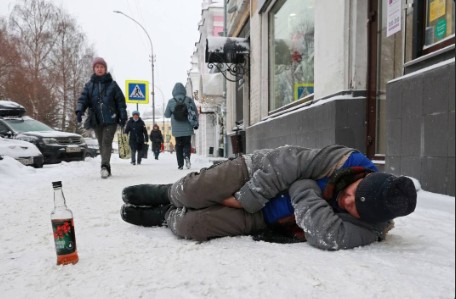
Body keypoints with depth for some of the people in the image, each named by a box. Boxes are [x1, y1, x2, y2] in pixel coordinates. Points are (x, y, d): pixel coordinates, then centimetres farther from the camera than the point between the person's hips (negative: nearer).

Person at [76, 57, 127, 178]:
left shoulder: (112, 84, 4)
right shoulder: (89, 85, 9)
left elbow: (120, 100, 4)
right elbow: (83, 99, 2)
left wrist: (123, 116, -3)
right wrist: (79, 110, -17)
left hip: (111, 119, -3)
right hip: (96, 120, 3)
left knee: (107, 142, -15)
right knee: (101, 144, 8)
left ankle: (105, 166, -24)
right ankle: (106, 168, 16)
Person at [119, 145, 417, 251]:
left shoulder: (364, 228, -18)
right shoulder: (346, 160, -19)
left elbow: (327, 237, -36)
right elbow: (288, 162, -18)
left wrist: (305, 189, -28)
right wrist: (246, 197, -19)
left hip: (260, 218, 0)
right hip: (255, 172, 1)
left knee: (191, 227, -17)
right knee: (194, 193, -20)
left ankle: (164, 215, 19)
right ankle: (167, 193, 19)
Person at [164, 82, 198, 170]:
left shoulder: (171, 101, -3)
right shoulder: (189, 100, -4)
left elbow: (167, 115, 7)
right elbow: (196, 113, 0)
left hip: (176, 129, 1)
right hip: (187, 128, 0)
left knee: (179, 145, 9)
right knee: (187, 143, 11)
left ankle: (180, 164, 6)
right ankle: (186, 155, -18)